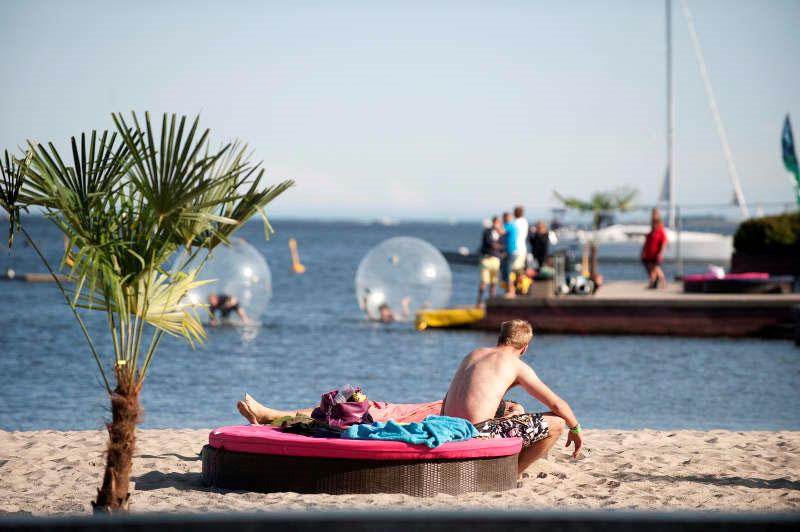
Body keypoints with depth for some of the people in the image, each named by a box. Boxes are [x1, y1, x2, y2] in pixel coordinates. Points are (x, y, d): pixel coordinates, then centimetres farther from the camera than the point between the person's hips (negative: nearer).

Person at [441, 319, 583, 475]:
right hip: (480, 433, -8)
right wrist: (575, 429, 18)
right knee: (557, 423, -3)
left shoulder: (473, 354, 20)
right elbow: (557, 404, 1)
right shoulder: (516, 365, 1)